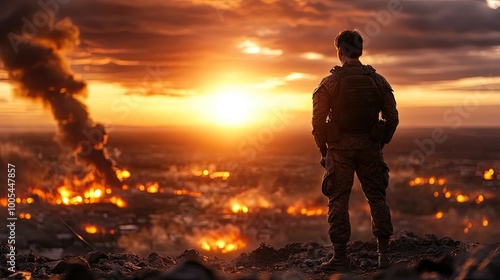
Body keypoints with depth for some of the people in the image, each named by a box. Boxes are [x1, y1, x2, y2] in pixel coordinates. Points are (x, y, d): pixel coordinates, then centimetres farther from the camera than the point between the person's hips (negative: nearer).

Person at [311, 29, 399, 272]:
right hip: (370, 146, 2)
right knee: (377, 197, 10)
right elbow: (392, 118, 4)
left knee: (338, 200, 3)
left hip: (340, 147, -2)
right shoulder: (378, 81, 4)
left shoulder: (329, 83, -5)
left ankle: (340, 257, 3)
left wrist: (323, 150, 6)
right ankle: (383, 254, 7)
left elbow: (318, 122, -7)